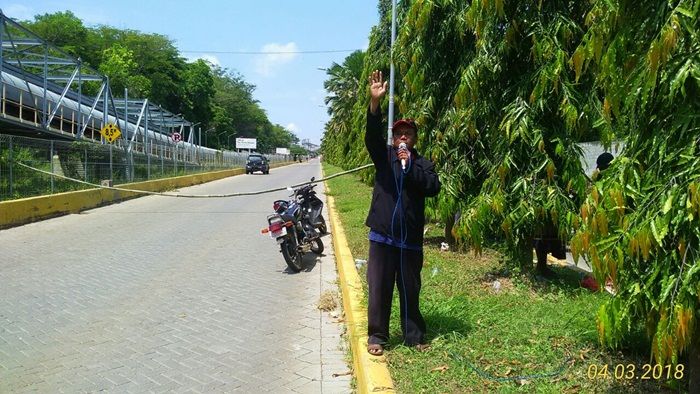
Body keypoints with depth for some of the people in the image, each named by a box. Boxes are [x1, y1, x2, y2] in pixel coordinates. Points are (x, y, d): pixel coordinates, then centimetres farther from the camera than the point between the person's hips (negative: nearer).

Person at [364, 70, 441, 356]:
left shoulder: (423, 164, 7)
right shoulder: (384, 156, 5)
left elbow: (433, 188, -10)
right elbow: (372, 135, -14)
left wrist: (410, 167, -16)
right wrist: (375, 102, -29)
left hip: (411, 237, 1)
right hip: (383, 235, -1)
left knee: (410, 289, 11)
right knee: (379, 288, 4)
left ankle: (414, 336, 23)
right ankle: (377, 336, 16)